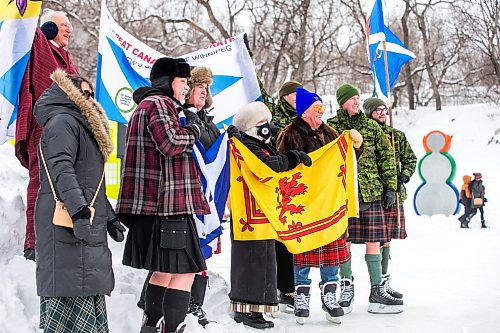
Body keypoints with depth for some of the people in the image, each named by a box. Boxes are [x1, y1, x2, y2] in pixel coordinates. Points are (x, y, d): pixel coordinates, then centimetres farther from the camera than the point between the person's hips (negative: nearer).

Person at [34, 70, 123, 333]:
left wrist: (108, 217, 29)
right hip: (68, 224, -10)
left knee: (88, 291, 9)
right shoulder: (62, 122, -6)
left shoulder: (81, 125, 27)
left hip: (89, 225, 10)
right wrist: (79, 209, -32)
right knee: (71, 291, -14)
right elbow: (60, 168, -21)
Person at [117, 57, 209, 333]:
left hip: (156, 205, 11)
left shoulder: (147, 105, 26)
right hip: (167, 206, -11)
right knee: (185, 271, -13)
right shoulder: (158, 103, -8)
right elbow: (172, 143, -22)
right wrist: (193, 128, -4)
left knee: (164, 269, 20)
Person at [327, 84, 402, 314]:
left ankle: (377, 291, 5)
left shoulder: (372, 127, 11)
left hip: (371, 192, 2)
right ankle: (347, 287, 12)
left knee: (373, 242, 1)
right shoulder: (331, 127, 3)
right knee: (343, 242, 0)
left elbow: (387, 156, 11)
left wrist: (390, 187, 5)